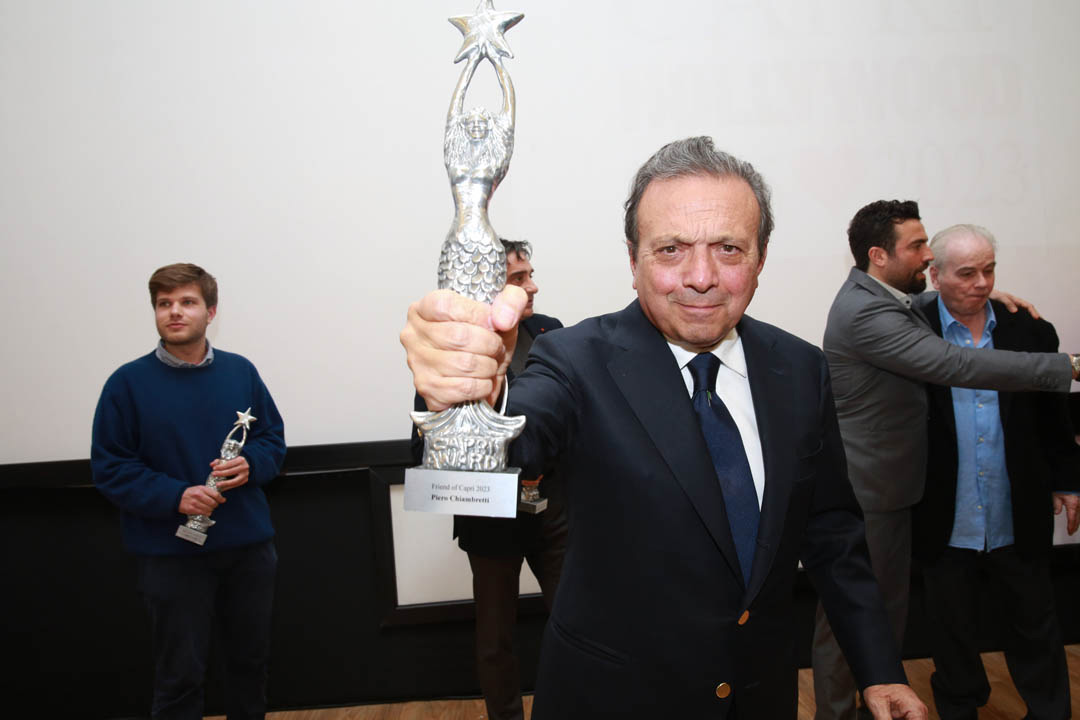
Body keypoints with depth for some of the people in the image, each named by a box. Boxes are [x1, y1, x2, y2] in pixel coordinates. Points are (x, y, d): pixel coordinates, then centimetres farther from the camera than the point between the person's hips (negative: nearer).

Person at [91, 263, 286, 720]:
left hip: (250, 546, 3)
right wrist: (174, 496, -21)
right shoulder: (129, 383, -6)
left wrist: (250, 465, -14)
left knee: (250, 659, 17)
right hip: (171, 553, -3)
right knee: (179, 676, 6)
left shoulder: (241, 372, 2)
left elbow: (274, 440, 8)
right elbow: (109, 468, -7)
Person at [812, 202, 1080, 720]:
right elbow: (954, 365, -30)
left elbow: (925, 308, 28)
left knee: (889, 607, 21)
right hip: (866, 490, -10)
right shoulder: (864, 313, -25)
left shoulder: (882, 298, 7)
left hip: (893, 483, 10)